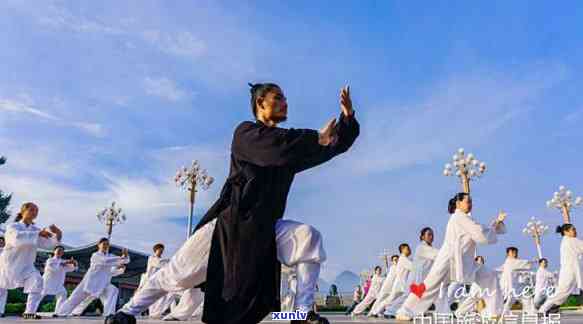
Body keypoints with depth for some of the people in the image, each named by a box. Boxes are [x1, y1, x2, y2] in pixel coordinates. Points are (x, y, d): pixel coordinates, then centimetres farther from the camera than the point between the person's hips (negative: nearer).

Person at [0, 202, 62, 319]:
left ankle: (29, 312, -17)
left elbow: (48, 244, -8)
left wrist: (57, 235, -28)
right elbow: (18, 238, -35)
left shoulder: (36, 230, 2)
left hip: (26, 266, 2)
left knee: (37, 282, -21)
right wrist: (39, 234, -44)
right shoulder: (12, 227, -12)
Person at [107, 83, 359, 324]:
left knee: (309, 237, -19)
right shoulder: (245, 132, -4)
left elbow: (335, 143, 9)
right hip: (230, 222, -4)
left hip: (266, 229, 4)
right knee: (179, 273, 0)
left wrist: (347, 117, -7)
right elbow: (277, 146, -25)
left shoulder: (291, 145, 11)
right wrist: (317, 138, -17)